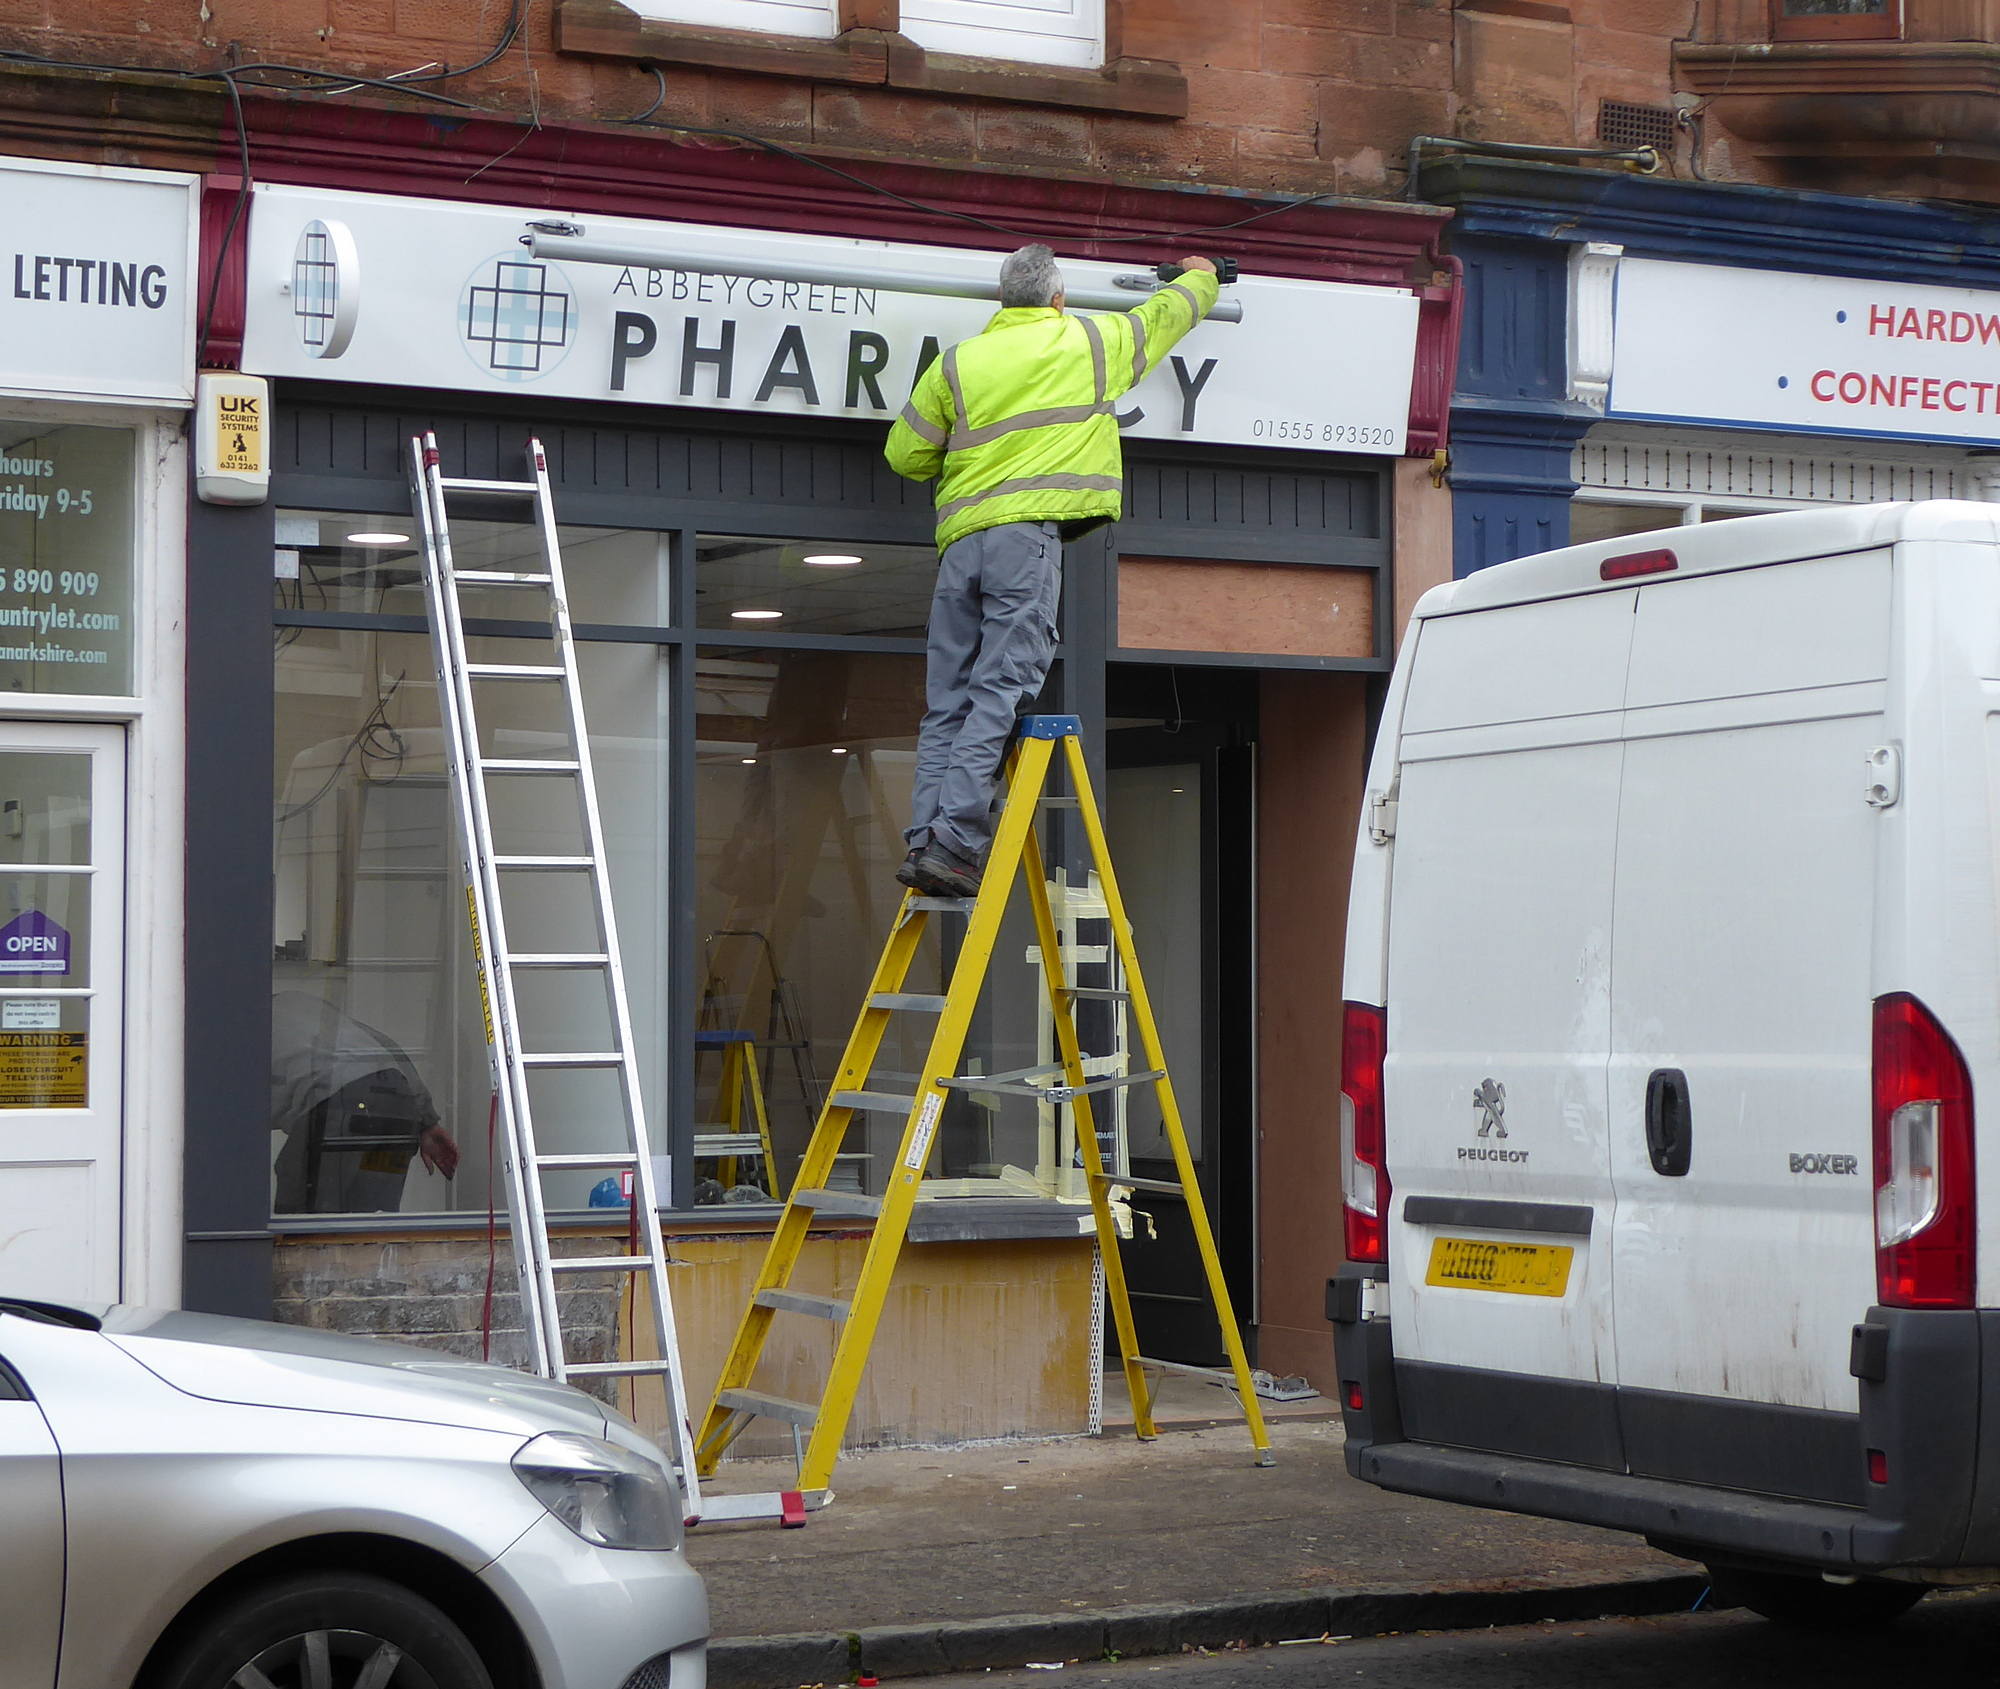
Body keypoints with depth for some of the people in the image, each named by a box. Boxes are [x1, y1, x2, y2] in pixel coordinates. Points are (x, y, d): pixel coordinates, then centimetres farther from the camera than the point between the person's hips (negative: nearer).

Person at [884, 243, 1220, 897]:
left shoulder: (956, 362, 14)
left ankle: (925, 840, -2)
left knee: (947, 702, 6)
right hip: (1028, 534, -4)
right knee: (1002, 689, -10)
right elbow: (1167, 315, 29)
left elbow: (904, 453, 18)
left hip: (960, 538, 4)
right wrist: (1200, 277, 51)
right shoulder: (1092, 341, 11)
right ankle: (955, 838, -21)